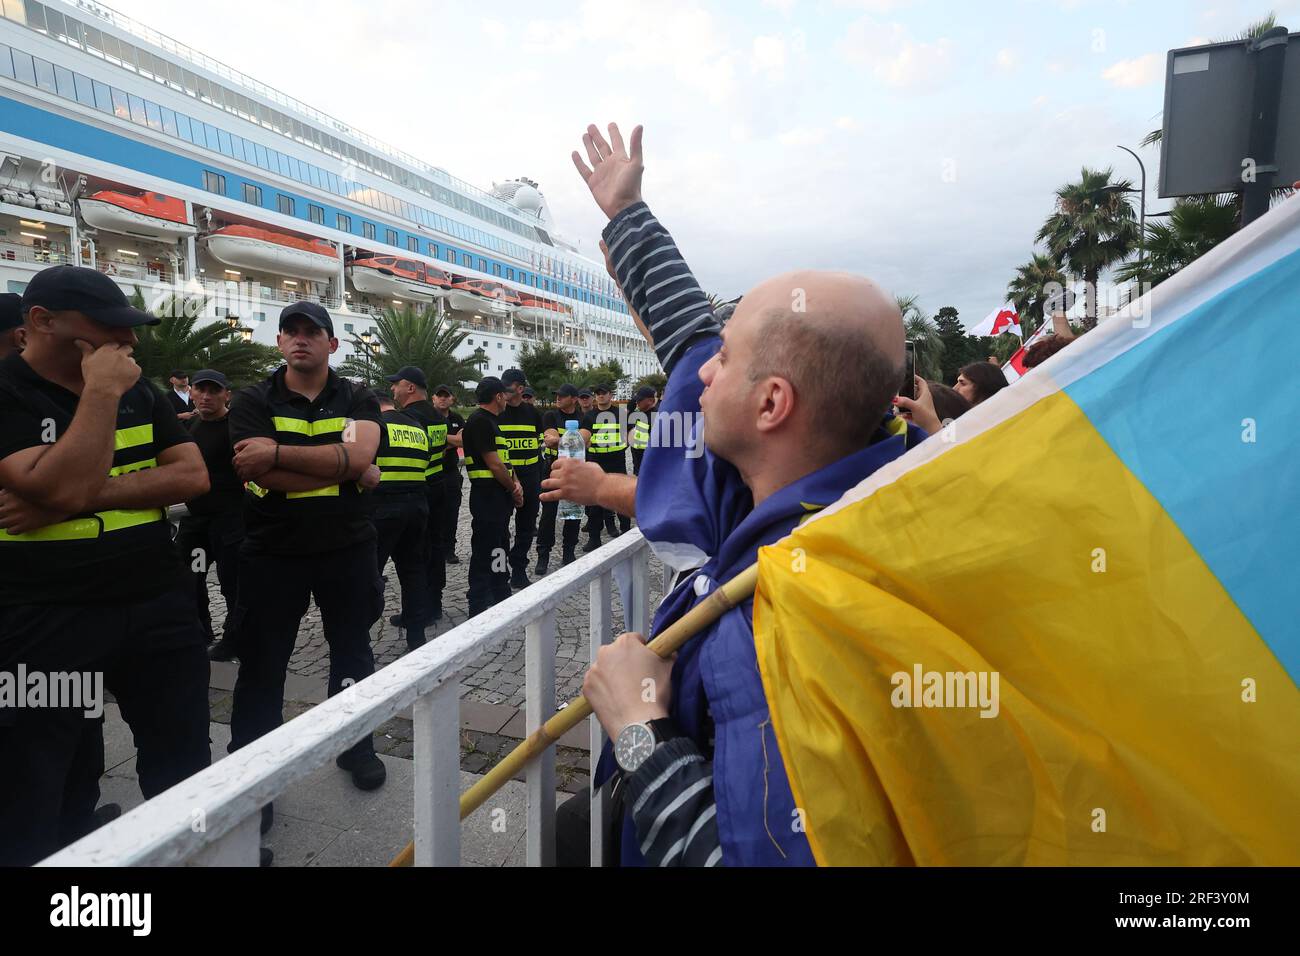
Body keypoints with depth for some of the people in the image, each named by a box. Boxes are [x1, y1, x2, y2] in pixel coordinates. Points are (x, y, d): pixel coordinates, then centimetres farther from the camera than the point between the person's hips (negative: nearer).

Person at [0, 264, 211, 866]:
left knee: (184, 762, 15)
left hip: (159, 603, 5)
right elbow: (62, 487, -24)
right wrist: (102, 393, -20)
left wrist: (91, 495, -15)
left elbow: (192, 476, -4)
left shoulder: (140, 393, 7)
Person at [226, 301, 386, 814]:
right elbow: (260, 473, -17)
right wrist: (348, 472, -16)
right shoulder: (253, 401, -1)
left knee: (352, 652, 15)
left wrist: (278, 451, -24)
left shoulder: (357, 401, 1)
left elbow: (359, 455, -20)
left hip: (347, 547, 1)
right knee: (261, 666, 6)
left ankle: (357, 747, 35)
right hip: (272, 551, -1)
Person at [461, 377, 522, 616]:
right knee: (485, 551, -3)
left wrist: (516, 483, -2)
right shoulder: (479, 421, -16)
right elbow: (494, 464, -19)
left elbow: (504, 459, 14)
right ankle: (479, 605, 6)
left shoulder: (490, 421, 17)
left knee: (500, 548, 19)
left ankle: (502, 598, 32)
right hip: (487, 495, -10)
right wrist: (513, 490, -7)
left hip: (500, 496, 11)